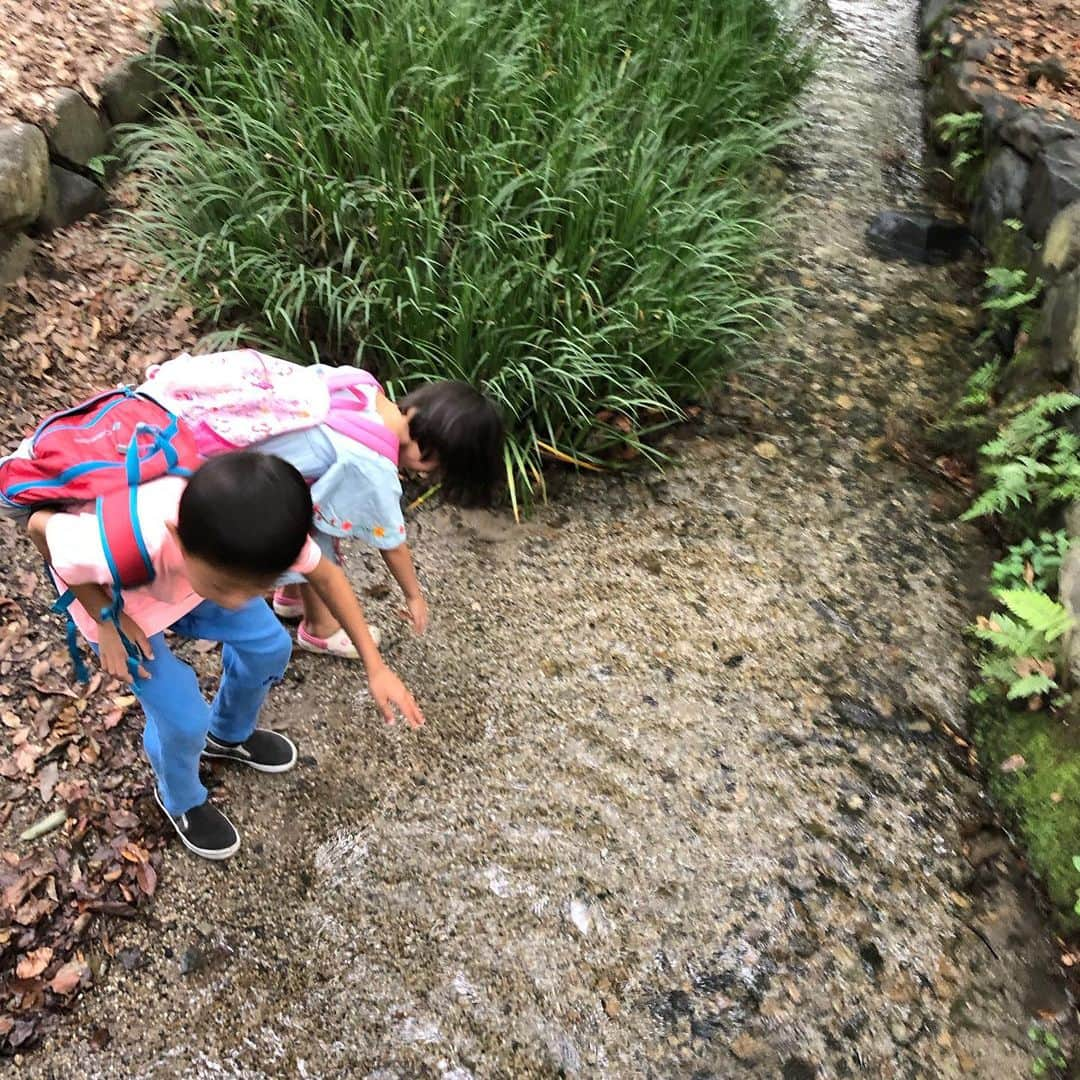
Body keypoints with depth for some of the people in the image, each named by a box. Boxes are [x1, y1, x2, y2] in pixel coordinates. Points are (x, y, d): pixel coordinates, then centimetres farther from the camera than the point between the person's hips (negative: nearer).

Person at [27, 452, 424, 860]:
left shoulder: (262, 529, -36)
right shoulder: (115, 547, -47)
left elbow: (325, 575, -15)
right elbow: (39, 526, -24)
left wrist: (374, 665, -15)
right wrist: (106, 621, -23)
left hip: (186, 567, 4)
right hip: (111, 591, -3)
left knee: (270, 646, 5)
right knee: (183, 719, -7)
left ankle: (229, 735, 39)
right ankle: (181, 800, 29)